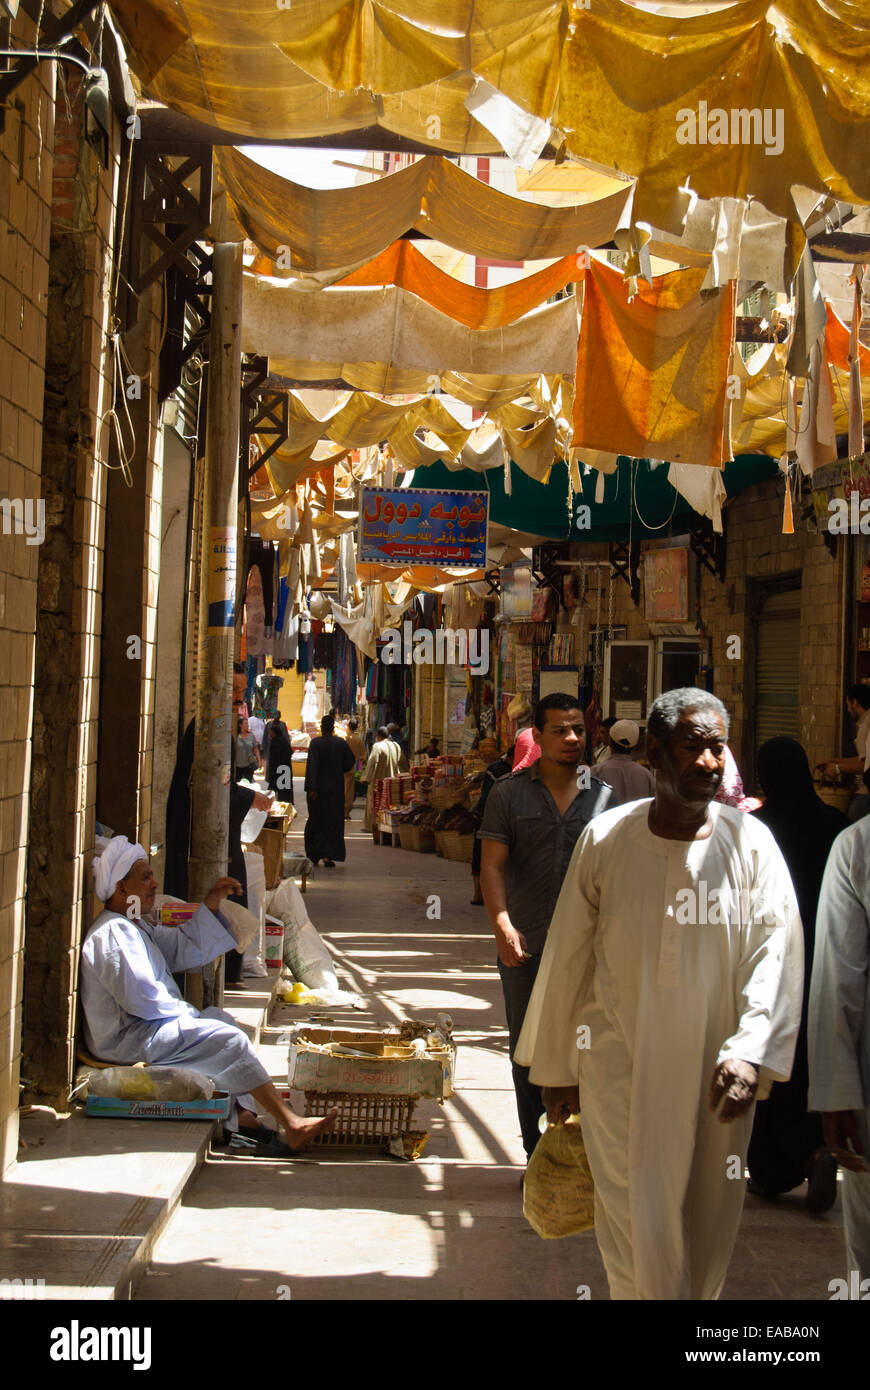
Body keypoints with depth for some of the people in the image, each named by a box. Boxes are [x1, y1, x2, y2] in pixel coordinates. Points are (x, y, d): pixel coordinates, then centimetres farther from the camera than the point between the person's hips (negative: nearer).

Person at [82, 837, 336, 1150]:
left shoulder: (136, 926, 16)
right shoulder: (112, 934, -18)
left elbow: (186, 950, 20)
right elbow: (140, 998, -25)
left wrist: (210, 905, 10)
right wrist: (186, 1012, -11)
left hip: (147, 1026, 12)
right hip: (128, 1040, -12)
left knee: (221, 1019, 19)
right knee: (228, 1039, -16)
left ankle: (242, 1115, 1)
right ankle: (291, 1126, -14)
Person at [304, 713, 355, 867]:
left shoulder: (315, 743, -13)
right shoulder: (341, 743, -3)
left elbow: (312, 766, -19)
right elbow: (349, 763, 5)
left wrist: (311, 788, -21)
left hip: (319, 786, -2)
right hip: (336, 787, 2)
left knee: (316, 820, 14)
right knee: (334, 821, 7)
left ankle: (315, 855, 19)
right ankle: (329, 855, -3)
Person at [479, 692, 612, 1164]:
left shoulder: (603, 795, 6)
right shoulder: (509, 793, 3)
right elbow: (492, 865, -3)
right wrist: (502, 925, -17)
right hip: (525, 948, 0)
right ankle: (537, 1154, 21)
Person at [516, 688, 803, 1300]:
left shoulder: (750, 841, -4)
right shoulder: (606, 838, -3)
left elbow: (776, 950, -9)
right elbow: (568, 959, 4)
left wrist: (750, 1051, -24)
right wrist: (555, 1068, 10)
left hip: (715, 1073, 1)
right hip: (620, 1069, -1)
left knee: (709, 1236, 11)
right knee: (635, 1232, -1)